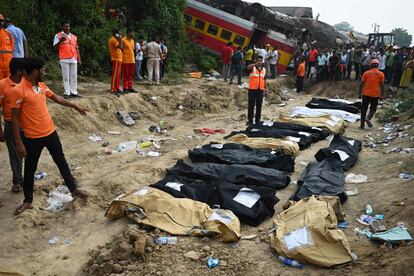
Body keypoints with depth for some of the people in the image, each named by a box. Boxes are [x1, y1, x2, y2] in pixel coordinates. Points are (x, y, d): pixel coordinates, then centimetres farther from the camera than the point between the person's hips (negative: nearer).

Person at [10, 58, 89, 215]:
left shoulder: (42, 85, 3)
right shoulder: (19, 90, -18)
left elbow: (56, 98, 21)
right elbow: (15, 119, -16)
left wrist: (75, 106, 26)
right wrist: (18, 143, -17)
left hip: (50, 133, 6)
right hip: (32, 138, -6)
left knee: (61, 162, 15)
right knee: (30, 170, 10)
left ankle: (73, 189, 28)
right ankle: (28, 201, 26)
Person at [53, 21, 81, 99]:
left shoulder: (74, 37, 17)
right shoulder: (58, 35, 4)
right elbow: (55, 47, -3)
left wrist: (79, 59, 12)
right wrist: (61, 40, -19)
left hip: (73, 59, 4)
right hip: (64, 59, -4)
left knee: (74, 76, 4)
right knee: (66, 77, -2)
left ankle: (74, 92, 9)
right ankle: (67, 93, 0)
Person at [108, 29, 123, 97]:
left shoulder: (115, 40, 20)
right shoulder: (113, 39, -11)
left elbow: (121, 47, 19)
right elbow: (120, 47, -23)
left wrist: (120, 40, 15)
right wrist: (120, 39, -14)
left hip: (119, 59, 11)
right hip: (116, 59, -11)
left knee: (118, 75, 13)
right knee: (115, 74, -10)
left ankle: (117, 88, 20)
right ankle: (113, 90, -10)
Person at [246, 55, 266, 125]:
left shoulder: (264, 69, 11)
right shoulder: (253, 68, -1)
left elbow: (264, 80, 15)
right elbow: (249, 67, -27)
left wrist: (264, 90, 10)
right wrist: (256, 64, -45)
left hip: (260, 90, 3)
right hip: (252, 89, -3)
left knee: (259, 106, 6)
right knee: (251, 105, 1)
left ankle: (257, 120, 15)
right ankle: (250, 120, 9)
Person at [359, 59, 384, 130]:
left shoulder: (366, 73, 1)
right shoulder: (381, 74, -1)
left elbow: (362, 83, 2)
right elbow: (382, 85, -3)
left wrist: (360, 92, 11)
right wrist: (382, 94, 5)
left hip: (366, 93, 1)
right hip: (375, 94, -1)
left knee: (364, 109, 8)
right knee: (373, 108, 13)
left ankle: (362, 124, 8)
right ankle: (368, 118, -14)